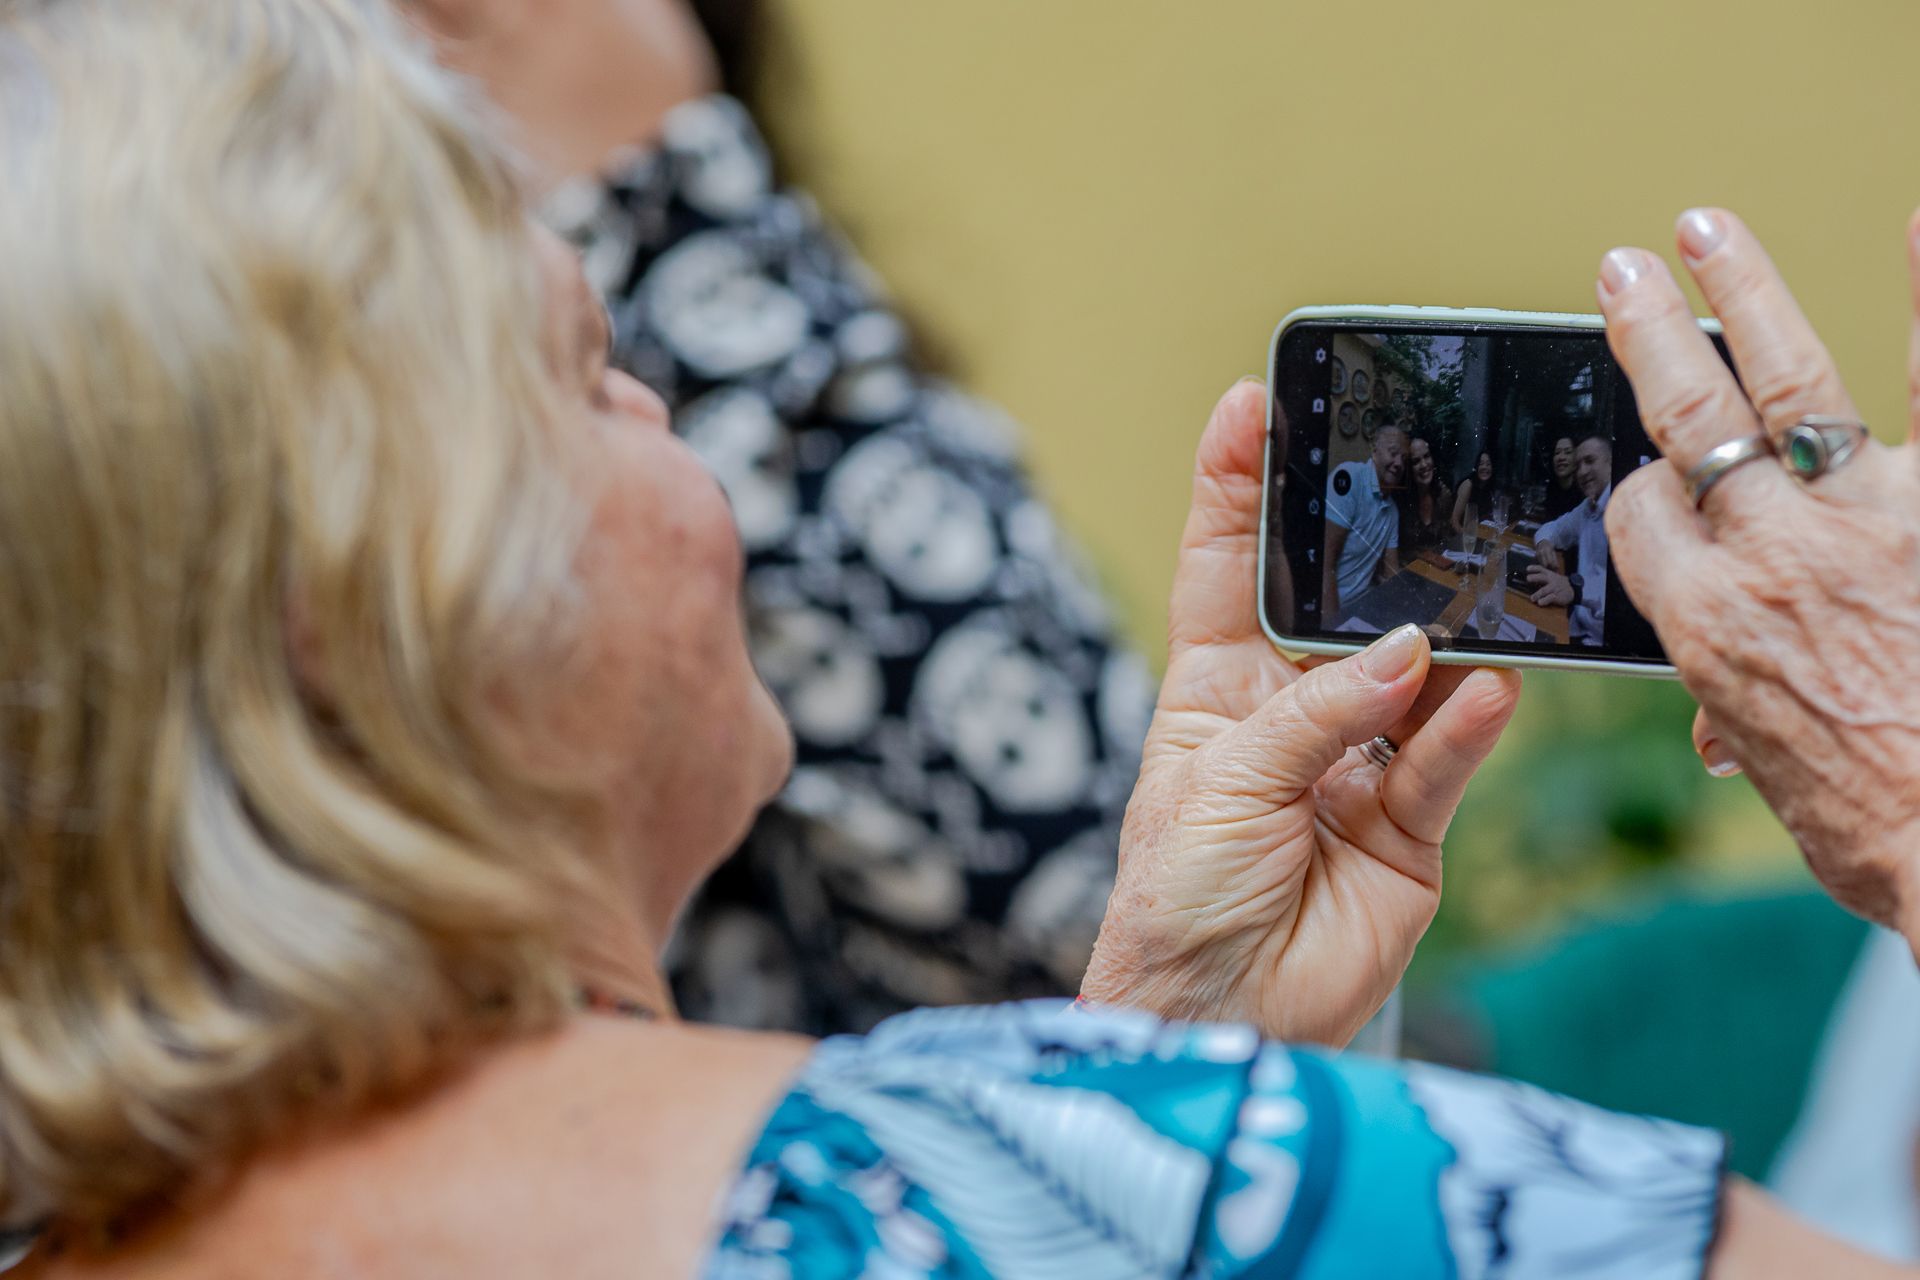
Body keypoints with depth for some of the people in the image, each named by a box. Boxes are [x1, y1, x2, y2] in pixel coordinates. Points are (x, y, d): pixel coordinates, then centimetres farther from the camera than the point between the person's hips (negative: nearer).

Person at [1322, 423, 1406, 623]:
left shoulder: (1393, 508, 13)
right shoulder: (1349, 477, -12)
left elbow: (1391, 572, 16)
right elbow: (1325, 560, -18)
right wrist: (1332, 621, -22)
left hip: (1359, 607, 8)